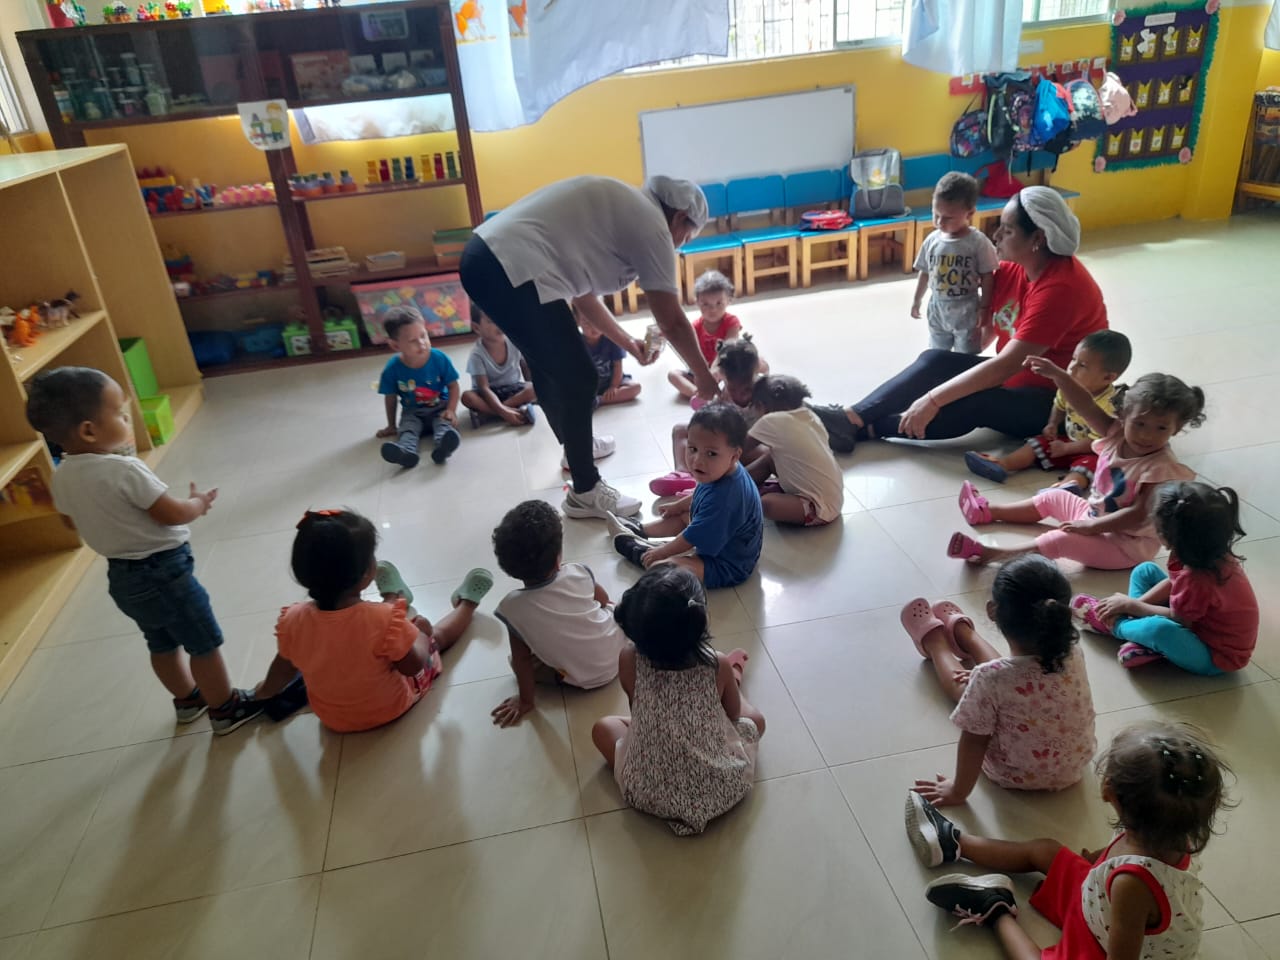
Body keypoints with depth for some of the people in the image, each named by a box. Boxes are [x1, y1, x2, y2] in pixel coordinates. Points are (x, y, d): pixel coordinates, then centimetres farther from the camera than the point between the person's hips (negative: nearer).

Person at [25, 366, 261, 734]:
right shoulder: (123, 469, -28)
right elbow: (174, 514, -21)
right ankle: (226, 709, 22)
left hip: (122, 576, 8)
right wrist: (200, 501, -2)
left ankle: (187, 699, 44)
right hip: (163, 572, -8)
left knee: (163, 644, 26)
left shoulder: (62, 477, -2)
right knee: (204, 644, 8)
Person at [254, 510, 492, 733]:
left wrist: (265, 691, 17)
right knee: (434, 633, 19)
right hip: (389, 709, -3)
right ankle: (467, 602, 45)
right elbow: (413, 665, -22)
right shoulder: (384, 619, -38)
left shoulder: (292, 620, -24)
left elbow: (284, 668, -5)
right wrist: (422, 635, -2)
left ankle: (393, 597, 52)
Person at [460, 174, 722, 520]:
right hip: (512, 271, -10)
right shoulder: (651, 224, 0)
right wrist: (704, 376, 15)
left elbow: (582, 294, 28)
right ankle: (586, 493, 14)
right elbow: (672, 323, 2)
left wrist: (627, 342, 34)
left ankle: (575, 447, 48)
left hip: (484, 257, 10)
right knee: (579, 381, 2)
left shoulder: (620, 209, 26)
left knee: (551, 366, 27)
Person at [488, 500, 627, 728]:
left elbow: (522, 658, -13)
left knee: (516, 662, 14)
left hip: (584, 681, -3)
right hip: (617, 651, 3)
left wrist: (525, 700, 2)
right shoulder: (578, 573, -20)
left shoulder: (512, 607, -26)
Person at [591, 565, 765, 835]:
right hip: (721, 791, 0)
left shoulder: (629, 661, -18)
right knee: (755, 718, 22)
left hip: (649, 794, 0)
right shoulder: (719, 665, -20)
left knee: (603, 727, 24)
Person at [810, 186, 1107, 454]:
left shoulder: (1060, 288, -27)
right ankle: (853, 416, -22)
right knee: (935, 361, -12)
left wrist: (932, 400, -33)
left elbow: (1006, 364, -32)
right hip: (1016, 376, 8)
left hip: (1057, 400, -8)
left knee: (973, 404, -33)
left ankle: (860, 428, -28)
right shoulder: (1013, 266, 0)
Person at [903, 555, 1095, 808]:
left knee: (963, 684, 22)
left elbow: (974, 740, -23)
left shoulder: (991, 678, -37)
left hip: (1015, 777, -3)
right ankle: (961, 632, 56)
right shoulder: (1073, 653, -21)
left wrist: (958, 791, -7)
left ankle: (932, 639, 53)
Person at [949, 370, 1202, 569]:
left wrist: (1091, 526, -29)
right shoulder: (1117, 433, -8)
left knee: (1062, 539, -26)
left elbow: (1139, 514, -30)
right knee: (1053, 498, 17)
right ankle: (989, 512, 28)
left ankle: (991, 554, -26)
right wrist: (1058, 375, -25)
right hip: (1096, 516, 9)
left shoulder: (1160, 467, -27)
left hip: (1128, 542, -9)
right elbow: (1086, 407, -14)